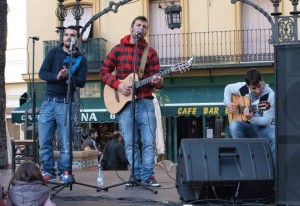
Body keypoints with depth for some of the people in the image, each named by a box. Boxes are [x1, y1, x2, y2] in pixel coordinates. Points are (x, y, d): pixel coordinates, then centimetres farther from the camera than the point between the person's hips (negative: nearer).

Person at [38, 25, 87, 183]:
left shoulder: (80, 59, 8)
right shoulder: (54, 52, 10)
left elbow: (81, 82, -4)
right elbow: (42, 73, 1)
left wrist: (68, 76, -22)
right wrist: (56, 76, -18)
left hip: (66, 103, -1)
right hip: (49, 102, 1)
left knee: (66, 142, -2)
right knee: (44, 140, -1)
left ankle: (64, 172, 7)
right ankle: (48, 171, 9)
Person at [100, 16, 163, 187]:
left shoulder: (151, 52, 6)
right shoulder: (118, 49, 7)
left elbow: (156, 77, 0)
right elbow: (104, 71, 6)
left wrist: (157, 81, -24)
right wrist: (118, 84, -10)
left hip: (145, 102, 0)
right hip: (124, 102, 0)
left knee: (149, 141, -5)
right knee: (130, 143, 3)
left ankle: (147, 175, 2)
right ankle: (136, 174, 11)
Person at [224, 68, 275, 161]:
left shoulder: (269, 95, -16)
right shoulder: (242, 88, -6)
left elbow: (267, 120, -19)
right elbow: (228, 88, 17)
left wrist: (251, 118, -37)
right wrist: (228, 103, -2)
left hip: (264, 126, -3)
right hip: (247, 126, 3)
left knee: (276, 138, -36)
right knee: (233, 126, -32)